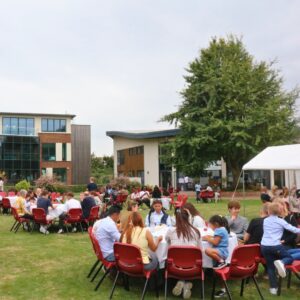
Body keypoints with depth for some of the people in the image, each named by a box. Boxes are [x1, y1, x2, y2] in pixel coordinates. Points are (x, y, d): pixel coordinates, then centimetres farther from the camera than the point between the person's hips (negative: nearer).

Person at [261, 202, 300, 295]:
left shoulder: (265, 220, 12)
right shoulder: (281, 221, 0)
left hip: (264, 246, 4)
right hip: (276, 246, -4)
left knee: (270, 266, 14)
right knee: (290, 258, 16)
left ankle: (273, 287, 9)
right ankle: (281, 262, -18)